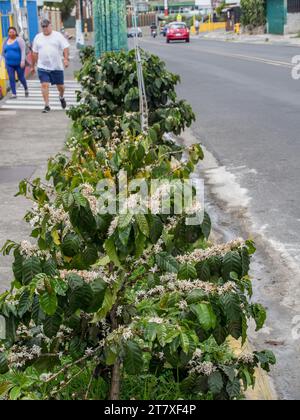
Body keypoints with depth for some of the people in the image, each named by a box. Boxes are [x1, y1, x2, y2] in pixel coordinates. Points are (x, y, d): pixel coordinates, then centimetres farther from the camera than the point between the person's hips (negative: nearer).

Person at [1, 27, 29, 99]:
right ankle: (14, 94, 1)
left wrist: (23, 61, -21)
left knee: (21, 78, 6)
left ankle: (26, 89, 33)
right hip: (9, 64, 4)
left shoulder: (19, 40, -5)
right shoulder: (6, 41, 10)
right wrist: (5, 61, 13)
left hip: (19, 63, -4)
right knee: (11, 79, -4)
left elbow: (23, 51, -12)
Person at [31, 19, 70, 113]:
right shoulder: (38, 37, 9)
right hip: (43, 67, 1)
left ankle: (61, 97, 40)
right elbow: (35, 53, 14)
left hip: (57, 67, -1)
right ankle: (47, 105, -4)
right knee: (44, 85, -9)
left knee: (60, 86, 8)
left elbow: (66, 48, -6)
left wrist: (66, 59, -21)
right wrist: (33, 66, 15)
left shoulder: (58, 36, 0)